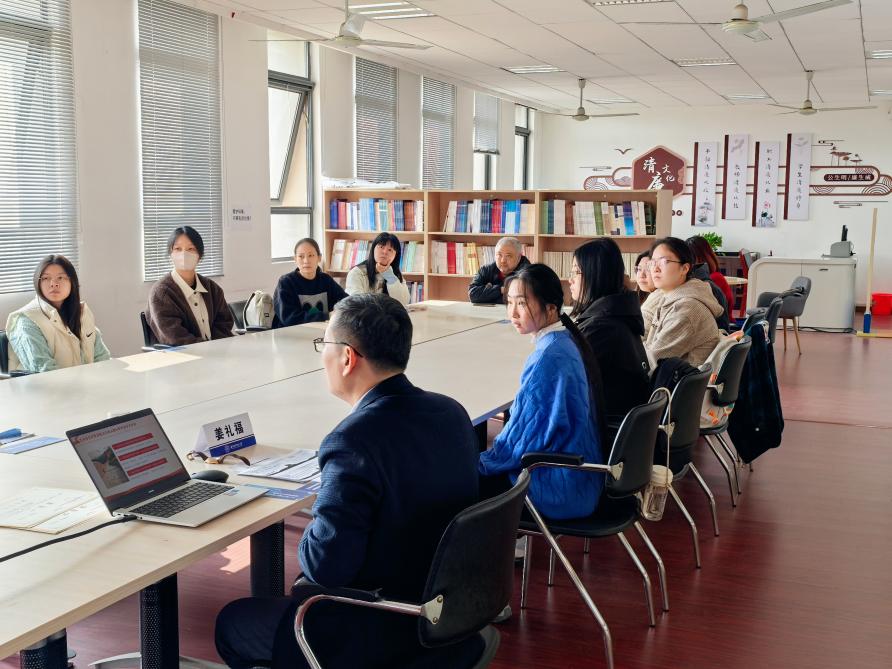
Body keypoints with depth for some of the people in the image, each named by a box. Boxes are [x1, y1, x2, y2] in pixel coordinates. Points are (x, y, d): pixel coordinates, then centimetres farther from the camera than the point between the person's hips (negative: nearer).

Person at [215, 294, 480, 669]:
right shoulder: (452, 412, -4)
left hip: (380, 634, -8)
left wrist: (310, 533, -4)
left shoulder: (354, 441, -29)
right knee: (306, 591, 31)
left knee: (232, 623, 15)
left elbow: (325, 566, -26)